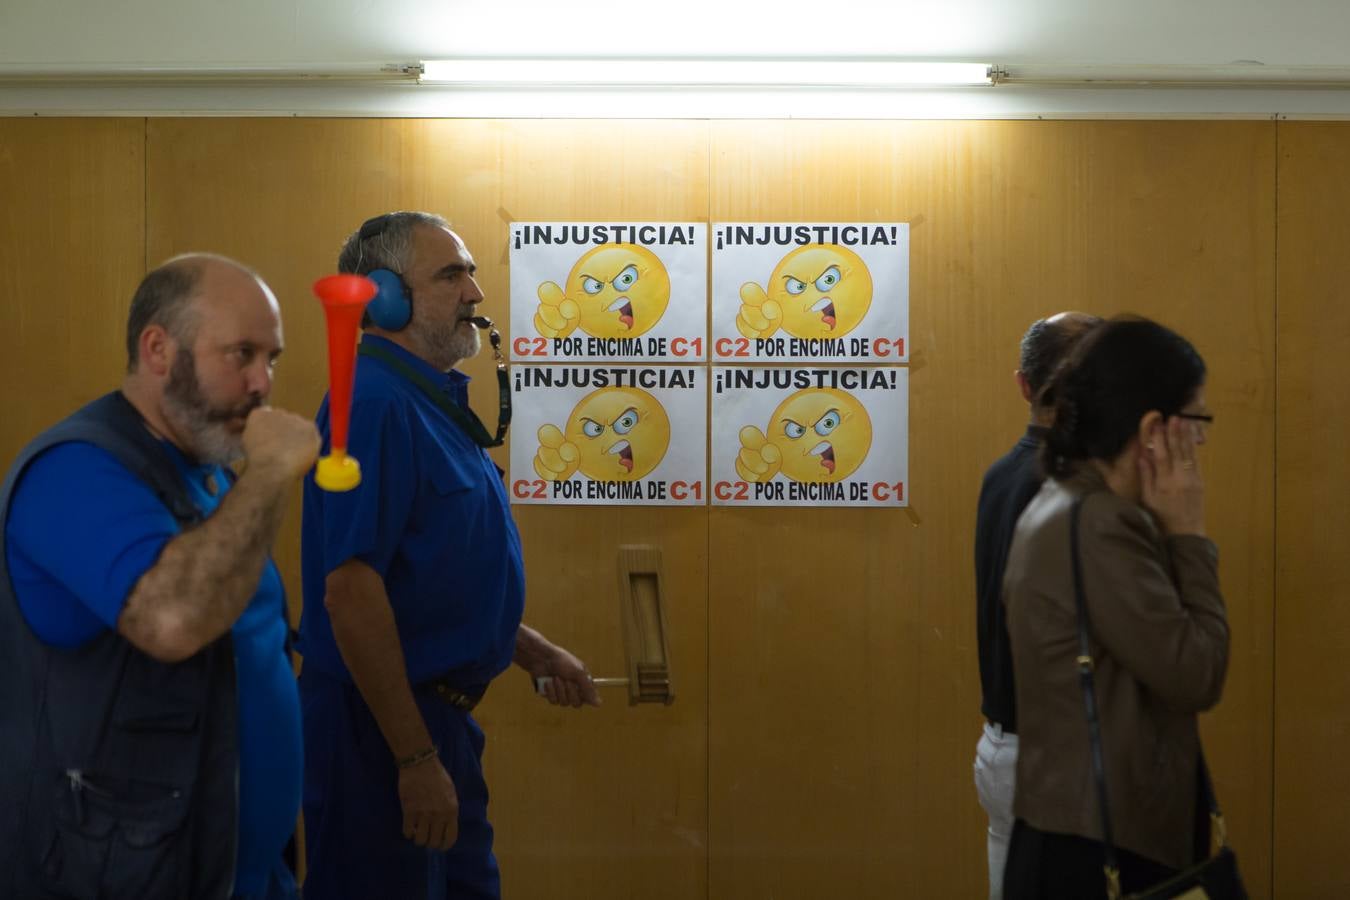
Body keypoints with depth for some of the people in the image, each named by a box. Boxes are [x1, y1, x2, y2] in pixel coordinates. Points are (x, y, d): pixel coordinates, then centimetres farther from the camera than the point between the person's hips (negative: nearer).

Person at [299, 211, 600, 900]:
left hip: (440, 714, 10)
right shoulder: (375, 403, -19)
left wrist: (535, 654, 17)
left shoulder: (433, 402, 11)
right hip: (381, 730, -10)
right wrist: (415, 759, -25)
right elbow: (350, 592, -26)